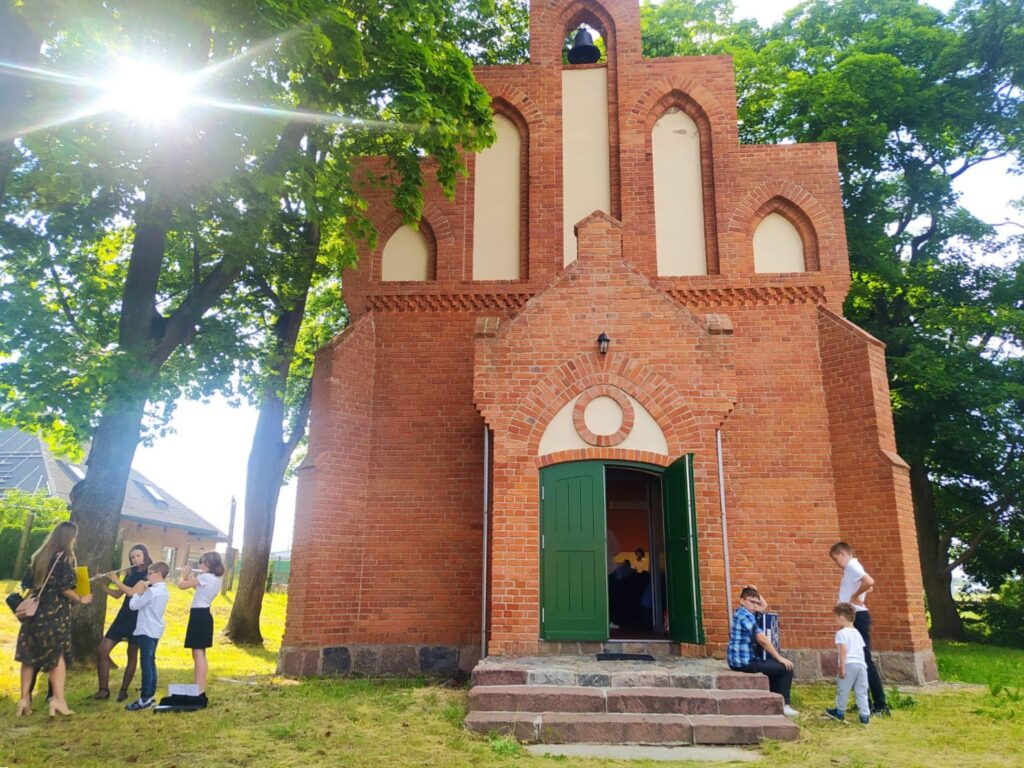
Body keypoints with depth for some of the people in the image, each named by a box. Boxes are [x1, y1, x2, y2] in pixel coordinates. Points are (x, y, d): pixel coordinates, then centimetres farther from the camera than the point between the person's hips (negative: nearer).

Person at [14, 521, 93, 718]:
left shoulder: (39, 556, 11)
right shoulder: (65, 557, -10)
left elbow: (28, 583, 15)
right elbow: (65, 588, -14)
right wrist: (81, 599, -1)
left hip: (35, 611, 6)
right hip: (55, 612, -6)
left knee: (30, 656, 10)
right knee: (56, 656, 2)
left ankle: (25, 699, 11)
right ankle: (58, 700, -3)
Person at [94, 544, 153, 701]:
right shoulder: (130, 573, 14)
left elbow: (132, 592, -21)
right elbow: (117, 595, 16)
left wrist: (116, 581, -12)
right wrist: (103, 585, 2)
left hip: (137, 618, -7)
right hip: (123, 616, 7)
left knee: (132, 655, 3)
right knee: (102, 651, -1)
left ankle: (123, 690, 13)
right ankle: (104, 690, 6)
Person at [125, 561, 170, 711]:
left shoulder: (152, 591, -19)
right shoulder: (163, 591, 12)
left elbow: (133, 605, -14)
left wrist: (138, 592, 0)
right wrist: (144, 591, 7)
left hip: (147, 631, -10)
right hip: (154, 631, 10)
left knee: (146, 664, -6)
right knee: (150, 663, 15)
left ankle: (145, 699, -3)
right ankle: (151, 695, 21)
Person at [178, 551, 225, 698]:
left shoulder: (204, 577, -16)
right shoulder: (217, 580, 12)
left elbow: (182, 585, -10)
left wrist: (183, 576, 9)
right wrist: (191, 577, 20)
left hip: (199, 615, -10)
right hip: (205, 615, 10)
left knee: (198, 654, -10)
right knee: (199, 654, 16)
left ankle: (200, 692, -11)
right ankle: (198, 689, 22)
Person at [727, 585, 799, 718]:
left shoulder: (742, 612, 14)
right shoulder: (745, 616, -17)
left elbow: (764, 605, 29)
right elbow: (762, 639, -24)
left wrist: (755, 592, 14)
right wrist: (780, 658, -17)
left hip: (739, 660, 10)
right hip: (743, 661, -10)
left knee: (775, 665, 27)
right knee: (786, 668, -5)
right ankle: (783, 705, 2)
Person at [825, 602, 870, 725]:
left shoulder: (841, 633, -4)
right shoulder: (857, 633, 18)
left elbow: (843, 651, -12)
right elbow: (861, 649, 19)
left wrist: (842, 667, -12)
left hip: (849, 664, -6)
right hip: (861, 664, 6)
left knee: (843, 690, 8)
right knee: (861, 692, 10)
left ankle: (839, 712, 20)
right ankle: (865, 716, 8)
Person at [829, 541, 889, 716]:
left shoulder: (852, 566, -14)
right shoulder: (850, 568, 16)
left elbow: (869, 582, -32)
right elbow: (867, 586, 27)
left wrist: (855, 596, -18)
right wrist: (855, 595, 11)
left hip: (858, 617, -10)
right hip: (853, 618, 10)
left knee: (865, 660, -8)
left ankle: (881, 706, -5)